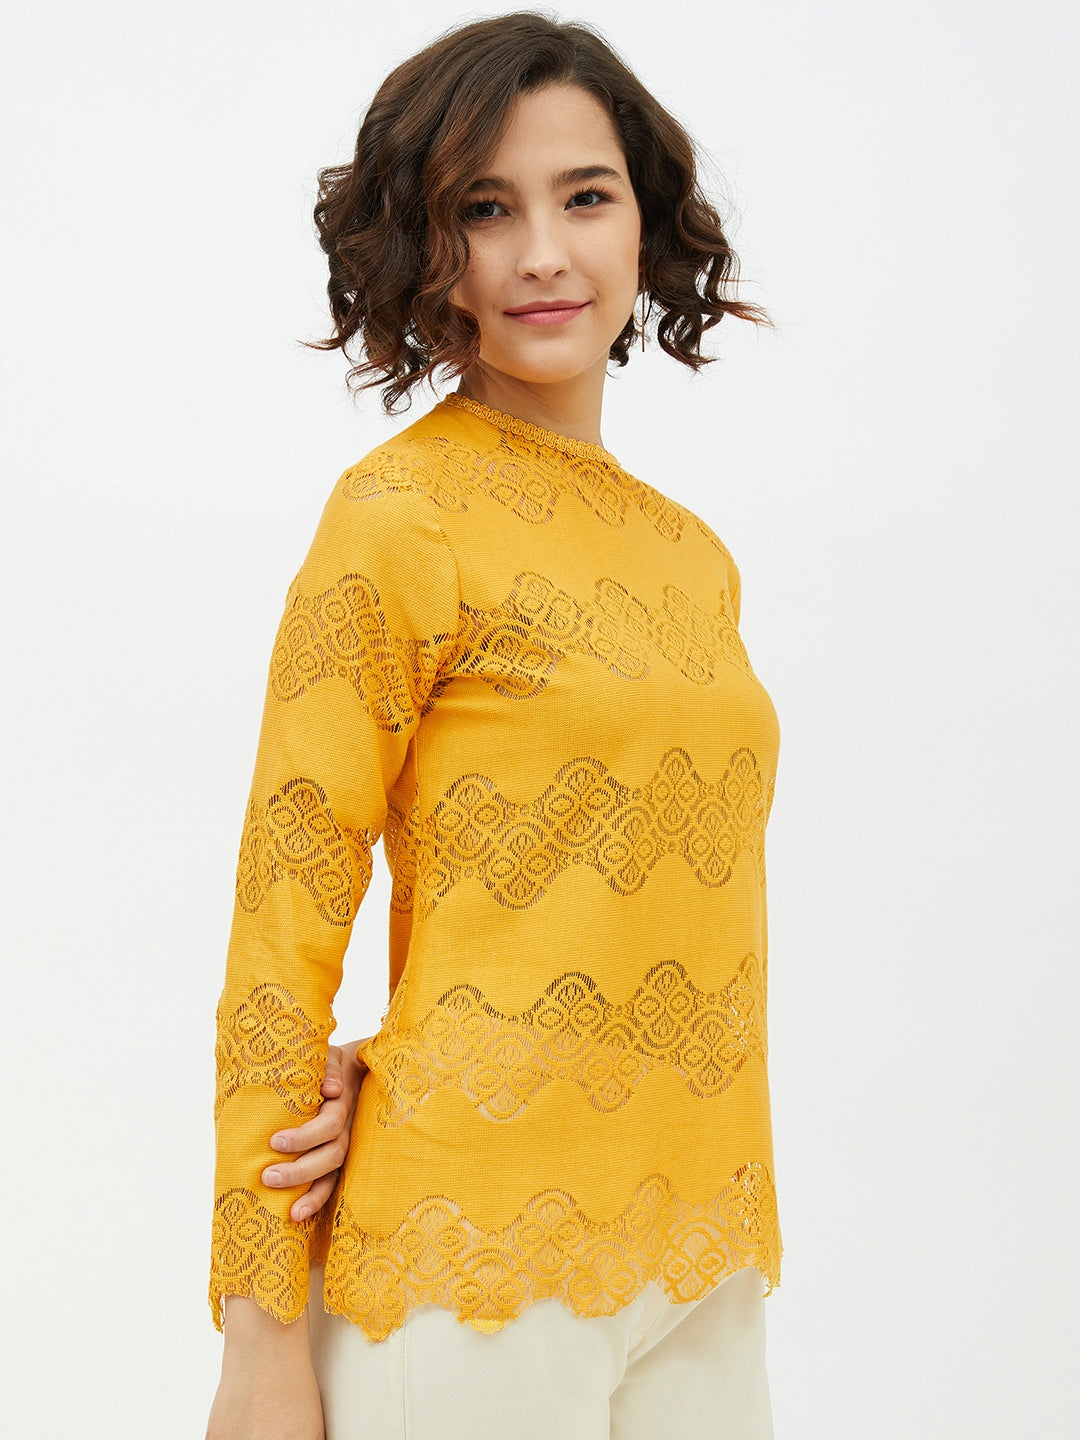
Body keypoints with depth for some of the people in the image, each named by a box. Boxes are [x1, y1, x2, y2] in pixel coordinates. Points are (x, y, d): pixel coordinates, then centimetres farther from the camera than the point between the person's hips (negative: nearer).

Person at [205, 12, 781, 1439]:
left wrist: (399, 1061, -7)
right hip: (474, 1265, -6)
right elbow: (286, 916, -10)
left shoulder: (695, 557, 10)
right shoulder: (402, 514, -9)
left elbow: (648, 889, 11)